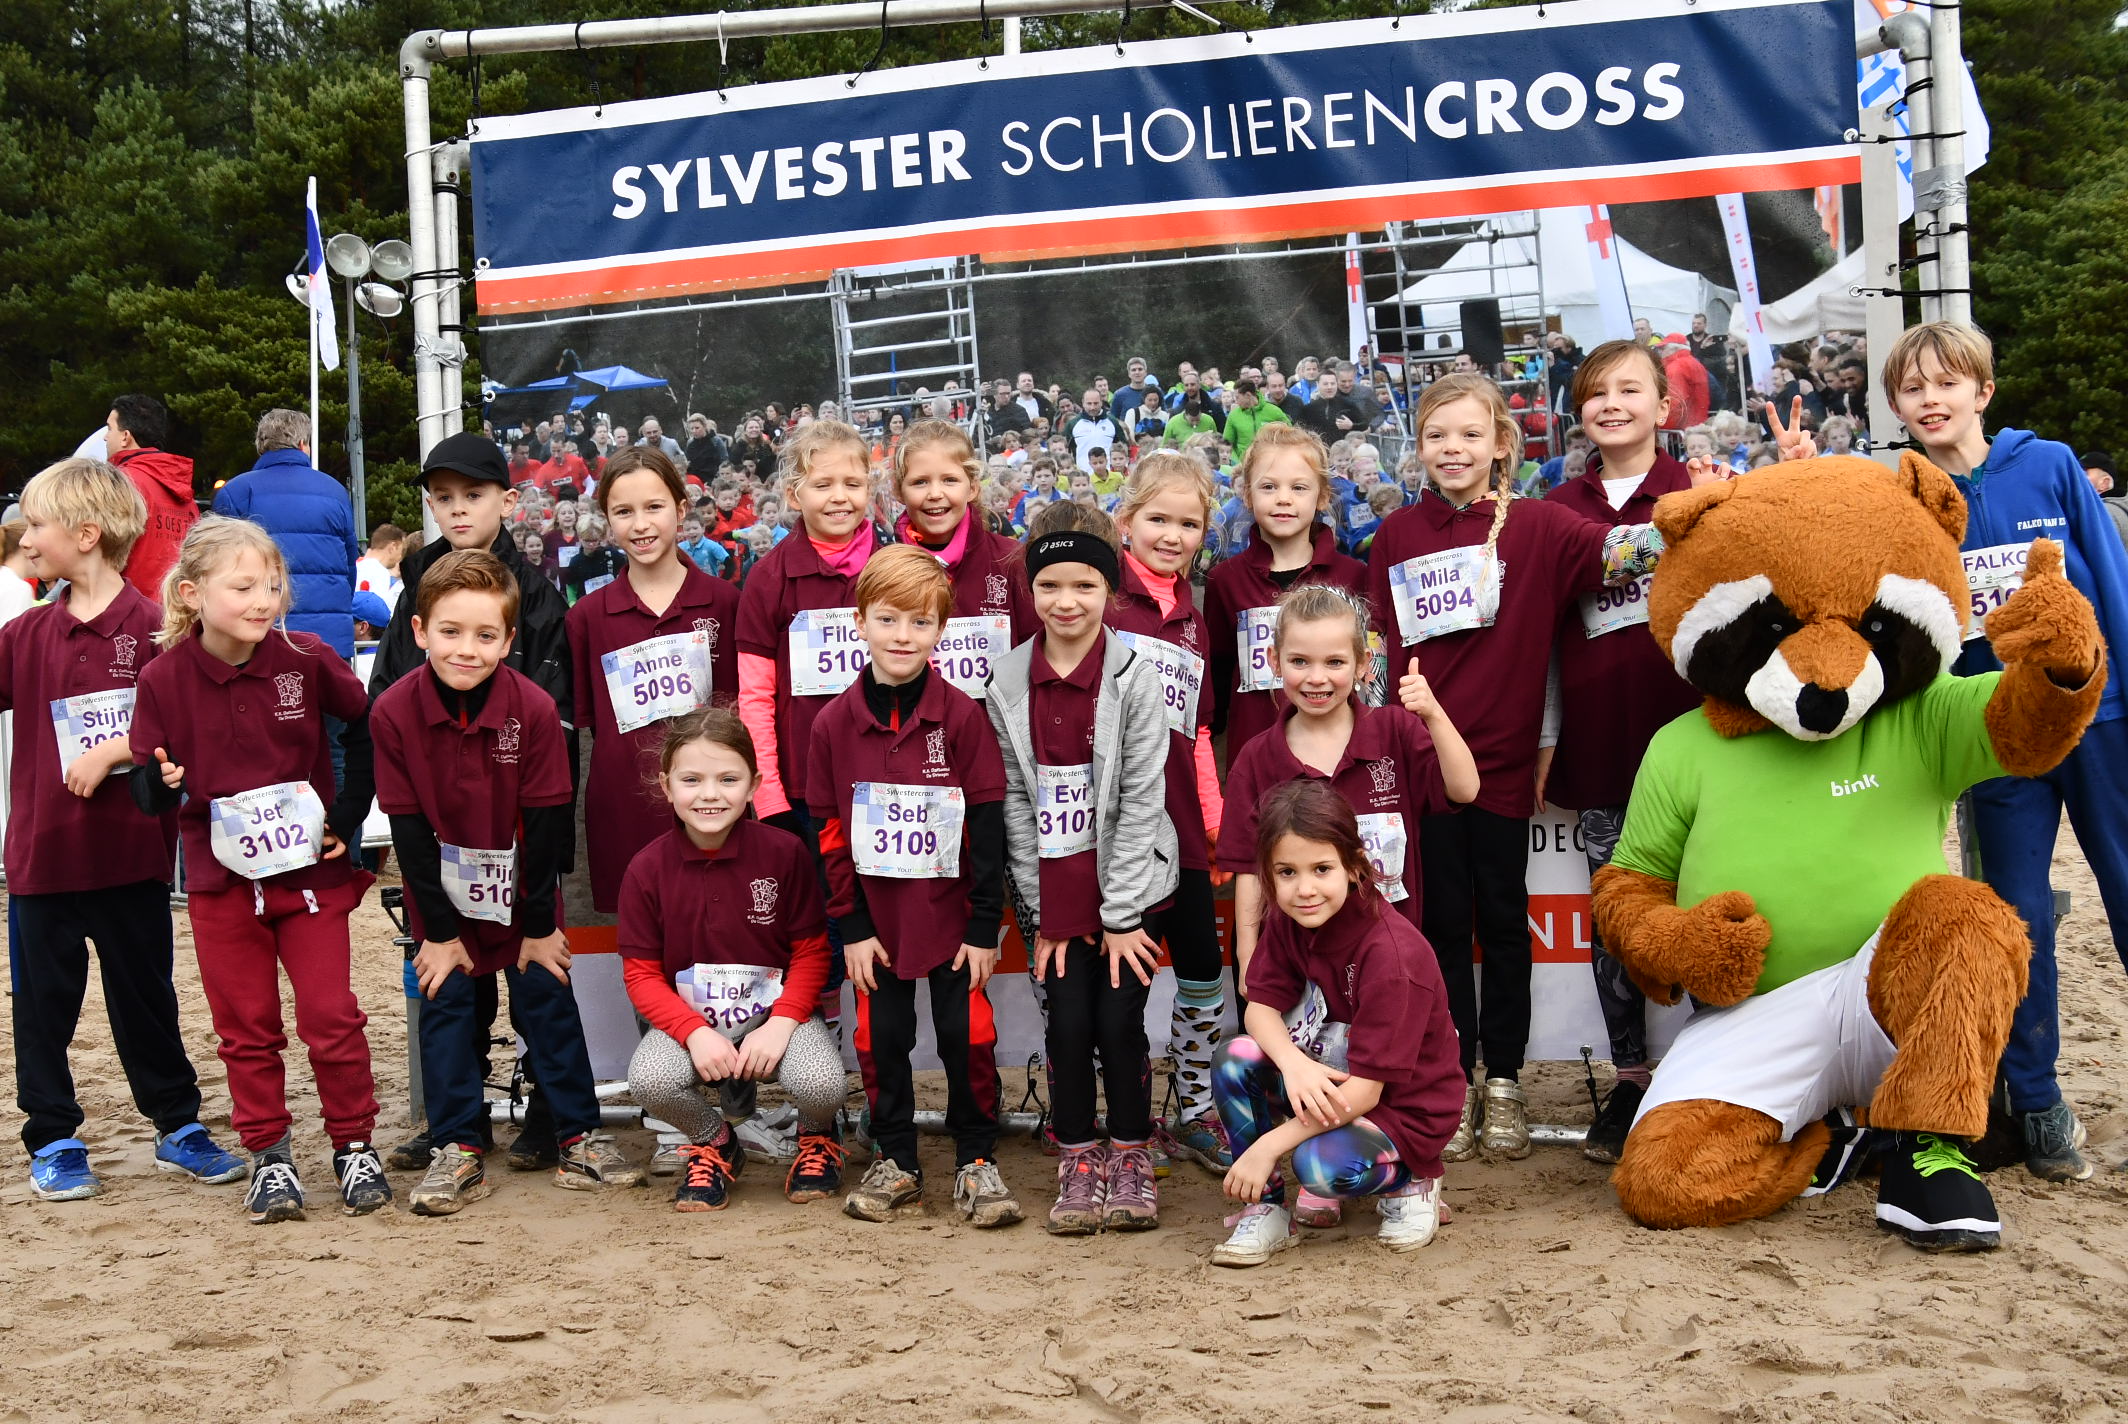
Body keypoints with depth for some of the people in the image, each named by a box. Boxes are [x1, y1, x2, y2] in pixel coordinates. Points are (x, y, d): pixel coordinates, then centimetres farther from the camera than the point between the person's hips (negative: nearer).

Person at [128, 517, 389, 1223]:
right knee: (246, 1027, 9)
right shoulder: (164, 679, -8)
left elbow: (365, 729, 5)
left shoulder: (308, 659, -9)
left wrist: (348, 815, 0)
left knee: (331, 1017, 1)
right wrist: (162, 783, -26)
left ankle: (354, 1144, 17)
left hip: (310, 868, -1)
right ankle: (269, 1155, 22)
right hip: (220, 878, 1)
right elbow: (148, 787, -4)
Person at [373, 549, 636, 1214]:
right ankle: (458, 1148, 13)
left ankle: (578, 1137, 15)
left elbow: (547, 821, -13)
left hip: (523, 888, -1)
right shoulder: (394, 712, -18)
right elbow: (409, 828, -12)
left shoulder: (534, 709, -20)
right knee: (446, 1006, 4)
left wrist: (539, 926, -10)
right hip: (443, 892, 1)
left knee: (548, 1002, 4)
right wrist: (438, 930, -10)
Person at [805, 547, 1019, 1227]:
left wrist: (985, 924, -8)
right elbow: (829, 831, 0)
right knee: (881, 1038, 8)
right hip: (877, 918, 2)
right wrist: (850, 926, -3)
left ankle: (977, 1160, 18)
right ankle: (895, 1160, 23)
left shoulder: (961, 715, -8)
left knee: (967, 1035, 3)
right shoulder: (835, 722, -4)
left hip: (952, 914, -1)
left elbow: (986, 824, -6)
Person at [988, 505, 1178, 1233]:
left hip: (1127, 885, -2)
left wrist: (1120, 914, -11)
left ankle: (1131, 1157, 17)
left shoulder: (1135, 676, -9)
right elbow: (1015, 801, 1)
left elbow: (1142, 798, -10)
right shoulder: (1008, 685, 0)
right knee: (1069, 1022, 0)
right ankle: (1077, 1161, 18)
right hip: (1054, 891, 2)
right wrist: (1041, 912, -2)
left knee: (1120, 1021, -2)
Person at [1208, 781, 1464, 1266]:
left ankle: (1409, 1182, 0)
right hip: (1328, 1082, 6)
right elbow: (1260, 1008, -8)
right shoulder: (1286, 922, -7)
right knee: (1236, 1058, -21)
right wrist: (1293, 1061, -32)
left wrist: (1269, 1146, -28)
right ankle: (1265, 1211, -6)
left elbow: (1365, 1087, -28)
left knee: (1325, 1163, -35)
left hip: (1402, 1105, -6)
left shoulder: (1393, 954, -28)